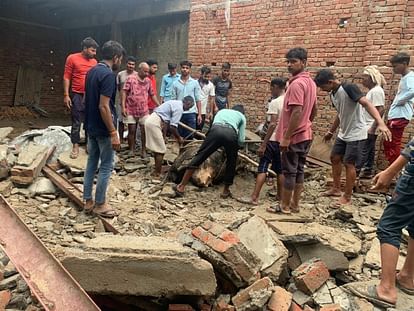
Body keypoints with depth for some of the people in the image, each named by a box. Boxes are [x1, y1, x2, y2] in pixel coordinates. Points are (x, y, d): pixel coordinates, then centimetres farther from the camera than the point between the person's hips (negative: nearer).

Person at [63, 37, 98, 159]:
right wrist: (66, 95, -8)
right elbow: (66, 77, -3)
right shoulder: (72, 58, -2)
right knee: (76, 122, 2)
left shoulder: (94, 62, 9)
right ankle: (75, 146, 10)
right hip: (77, 96, -4)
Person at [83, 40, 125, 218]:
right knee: (106, 166, 2)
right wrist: (113, 133, -23)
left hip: (91, 126, 9)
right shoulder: (108, 75, -19)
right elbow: (103, 106, -25)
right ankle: (99, 205, 10)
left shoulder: (91, 72, 9)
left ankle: (88, 201, 22)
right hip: (103, 129, -9)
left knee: (92, 162, 15)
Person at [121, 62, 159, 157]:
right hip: (131, 110, -3)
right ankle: (131, 150, 16)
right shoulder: (131, 78, -6)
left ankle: (143, 150, 13)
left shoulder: (148, 81, 8)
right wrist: (123, 107, -16)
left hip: (144, 111, 3)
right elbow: (124, 92, -9)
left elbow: (152, 95, 15)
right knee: (132, 131, 4)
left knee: (144, 131, 2)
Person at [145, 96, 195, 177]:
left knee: (157, 148, 19)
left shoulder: (175, 103, 17)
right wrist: (179, 138, -1)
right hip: (154, 123, -10)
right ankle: (157, 173, 4)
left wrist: (163, 135, 20)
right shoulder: (179, 108, -12)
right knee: (161, 150, -2)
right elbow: (172, 127, -16)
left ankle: (157, 169, 29)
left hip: (151, 121, 10)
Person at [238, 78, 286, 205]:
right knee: (279, 168, 16)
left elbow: (272, 124, -20)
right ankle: (280, 195, 25)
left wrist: (263, 145, -20)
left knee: (262, 168, -6)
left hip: (273, 140, -7)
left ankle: (254, 197, -8)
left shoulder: (275, 102, -12)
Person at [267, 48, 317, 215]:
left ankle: (285, 205, 12)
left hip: (293, 137, -9)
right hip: (305, 135, 9)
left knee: (289, 172, 1)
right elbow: (313, 110, 19)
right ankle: (295, 204, 22)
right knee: (299, 170, 13)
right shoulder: (310, 82, 12)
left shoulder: (297, 83, -19)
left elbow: (297, 112, -25)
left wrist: (286, 137, -22)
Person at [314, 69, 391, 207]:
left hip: (356, 135, -9)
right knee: (334, 158, 16)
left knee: (349, 164, -6)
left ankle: (347, 197, 7)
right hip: (343, 133, 9)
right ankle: (336, 189, 31)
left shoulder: (349, 88, -21)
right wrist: (331, 131, 29)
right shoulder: (333, 95, 6)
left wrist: (380, 123, -45)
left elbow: (366, 104, -32)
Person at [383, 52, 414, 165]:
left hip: (400, 116, -10)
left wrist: (399, 101, -20)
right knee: (388, 143, 15)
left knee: (394, 145, -4)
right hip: (395, 115, 10)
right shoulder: (404, 77, 18)